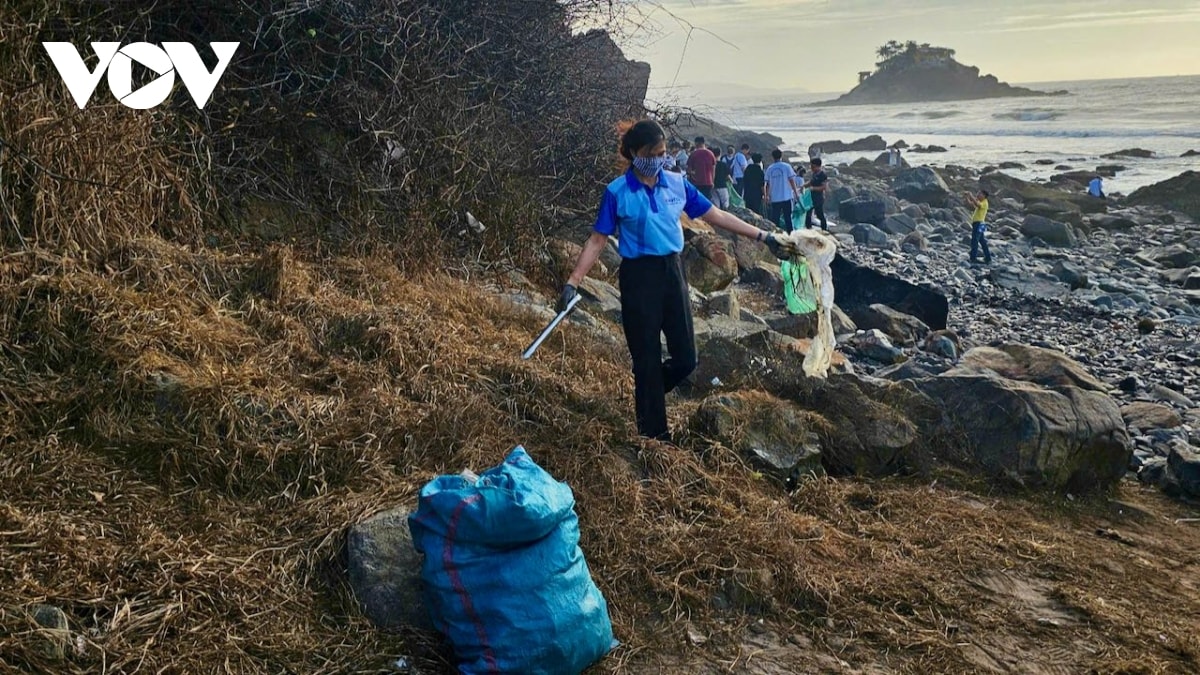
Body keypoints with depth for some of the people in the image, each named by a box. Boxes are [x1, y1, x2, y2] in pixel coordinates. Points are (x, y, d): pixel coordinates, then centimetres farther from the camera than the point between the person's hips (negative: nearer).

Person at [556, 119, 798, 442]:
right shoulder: (617, 192, -7)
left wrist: (764, 237, 5)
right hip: (638, 276, -4)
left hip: (672, 271, 4)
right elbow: (597, 240, -5)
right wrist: (573, 282, -12)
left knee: (685, 358, 6)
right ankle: (655, 434, 20)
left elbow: (716, 216, 7)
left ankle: (647, 395, 36)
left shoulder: (677, 183, 3)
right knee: (648, 359, 4)